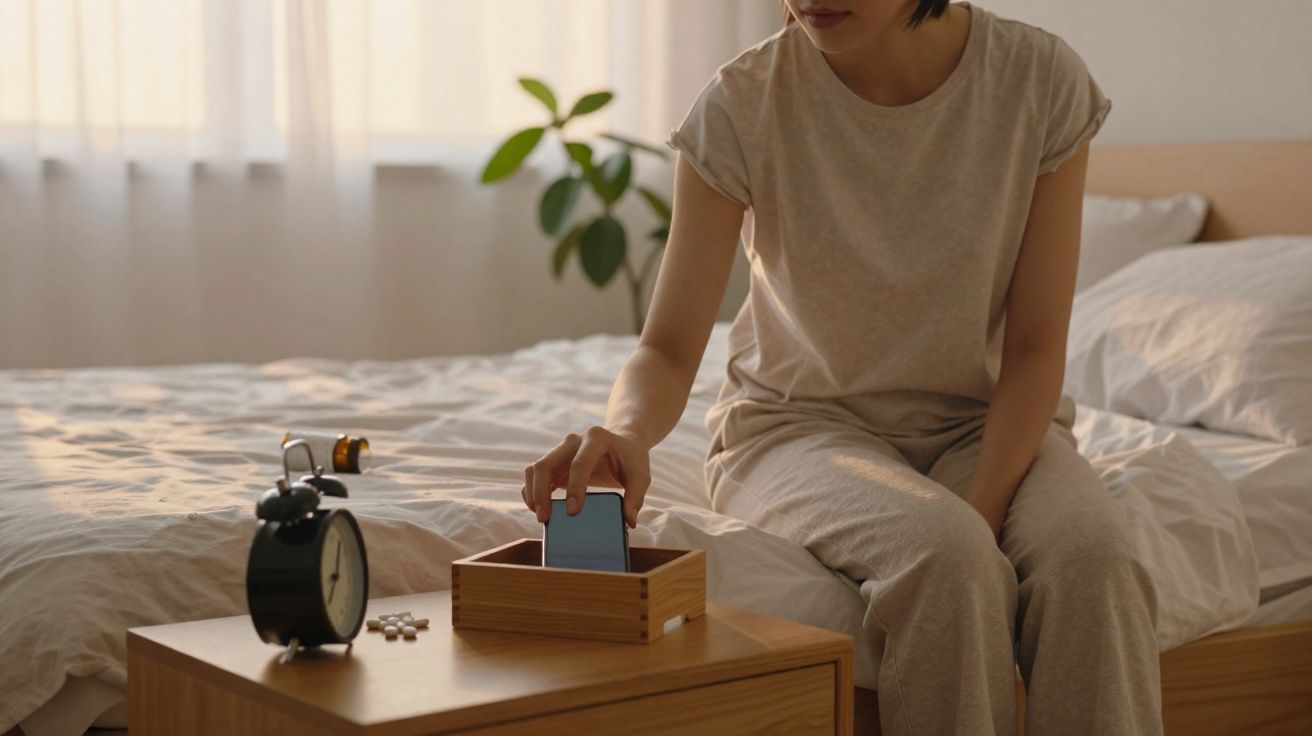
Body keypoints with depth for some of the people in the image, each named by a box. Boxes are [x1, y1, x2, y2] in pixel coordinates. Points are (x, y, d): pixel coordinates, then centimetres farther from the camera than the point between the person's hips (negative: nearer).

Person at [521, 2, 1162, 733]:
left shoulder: (1041, 78, -12)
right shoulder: (742, 105, -14)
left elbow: (1035, 347, -9)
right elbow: (668, 350, -13)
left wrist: (981, 512, -23)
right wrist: (626, 433, -36)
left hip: (986, 422, 1)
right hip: (805, 422, -1)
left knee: (1092, 556, -31)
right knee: (942, 554, -34)